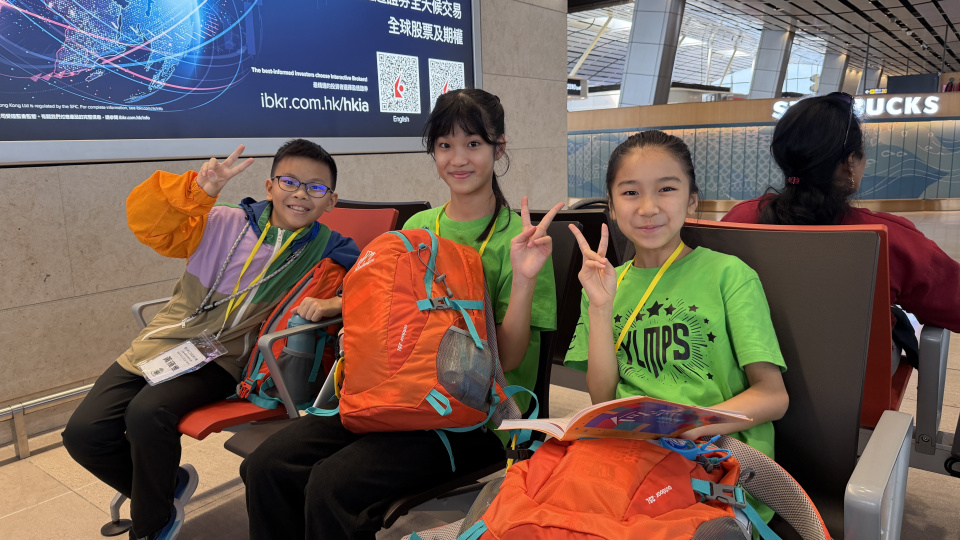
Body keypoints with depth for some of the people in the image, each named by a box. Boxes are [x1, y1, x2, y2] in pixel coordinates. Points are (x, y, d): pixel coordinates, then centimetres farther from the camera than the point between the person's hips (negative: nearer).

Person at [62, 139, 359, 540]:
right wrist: (197, 189, -24)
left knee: (147, 413, -29)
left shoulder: (328, 250, -1)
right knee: (83, 433, -8)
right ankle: (170, 483, 19)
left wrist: (335, 303, -28)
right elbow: (148, 223, -7)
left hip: (222, 360, -3)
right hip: (161, 342, 3)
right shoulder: (224, 223, 0)